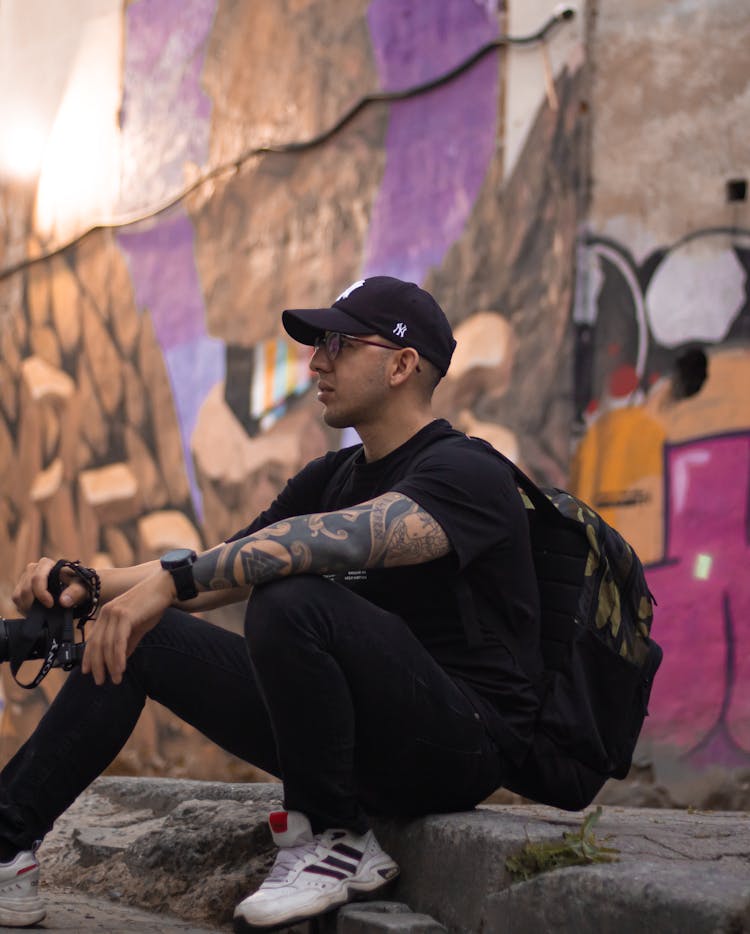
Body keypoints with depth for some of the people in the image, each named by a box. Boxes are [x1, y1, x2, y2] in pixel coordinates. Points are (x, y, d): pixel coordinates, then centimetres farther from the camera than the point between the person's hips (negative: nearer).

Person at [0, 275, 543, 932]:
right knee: (139, 636, 2)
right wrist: (90, 583, -4)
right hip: (362, 747, 8)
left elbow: (345, 536, -32)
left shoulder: (465, 472, -13)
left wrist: (172, 577, -38)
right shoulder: (331, 476, 16)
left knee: (292, 601, -32)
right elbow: (219, 574, 14)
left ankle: (340, 842, -17)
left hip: (463, 745, -8)